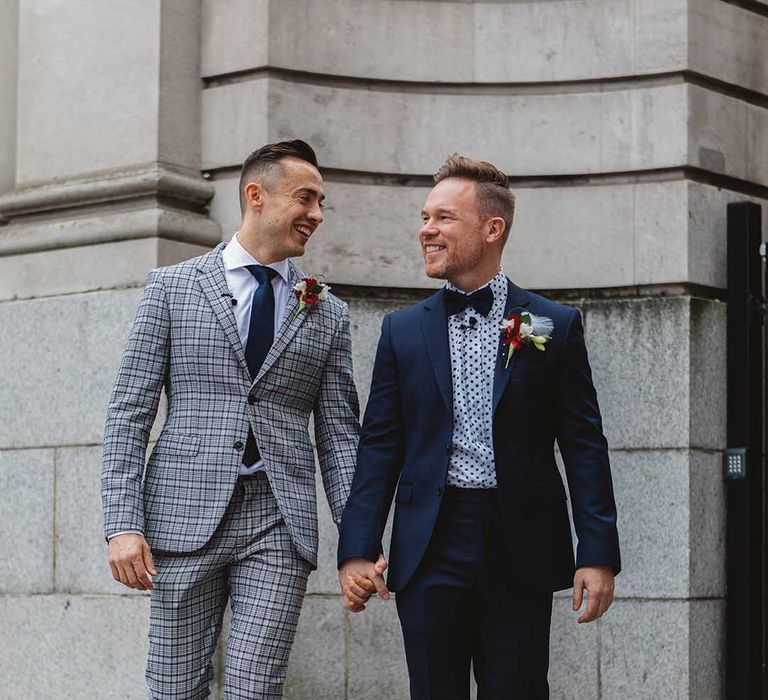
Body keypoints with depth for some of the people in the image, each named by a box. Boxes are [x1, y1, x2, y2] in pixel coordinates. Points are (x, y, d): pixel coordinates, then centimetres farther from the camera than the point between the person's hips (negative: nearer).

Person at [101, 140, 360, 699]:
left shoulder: (329, 315, 11)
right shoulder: (171, 288, 5)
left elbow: (339, 432, 10)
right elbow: (130, 412, 3)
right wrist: (123, 523, -7)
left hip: (280, 526, 1)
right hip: (184, 518, -1)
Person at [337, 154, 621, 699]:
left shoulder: (555, 326, 3)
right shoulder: (403, 330, 9)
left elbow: (584, 447, 1)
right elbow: (379, 446, 7)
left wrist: (598, 555, -6)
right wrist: (358, 551, -2)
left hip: (522, 554, -1)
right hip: (431, 550, 2)